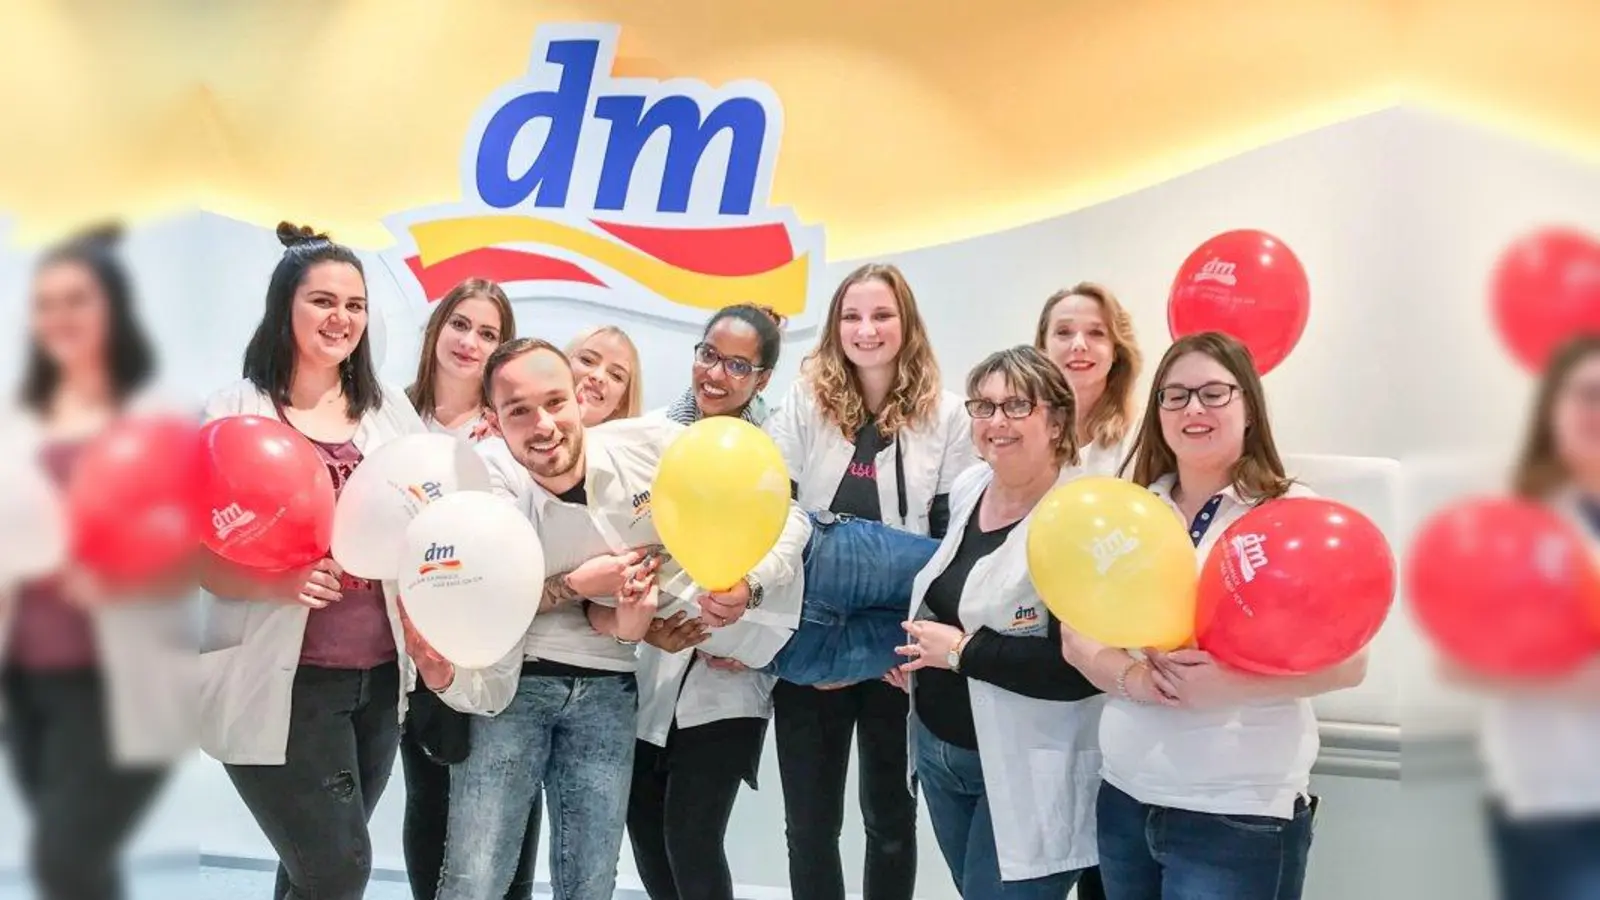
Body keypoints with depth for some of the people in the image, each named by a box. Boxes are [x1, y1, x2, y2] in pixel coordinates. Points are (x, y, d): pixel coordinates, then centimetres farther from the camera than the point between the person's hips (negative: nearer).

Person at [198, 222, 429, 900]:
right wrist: (274, 583, -26)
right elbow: (197, 551, -8)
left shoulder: (390, 411, 8)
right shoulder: (235, 413, -5)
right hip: (282, 681, -4)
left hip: (379, 676, 5)